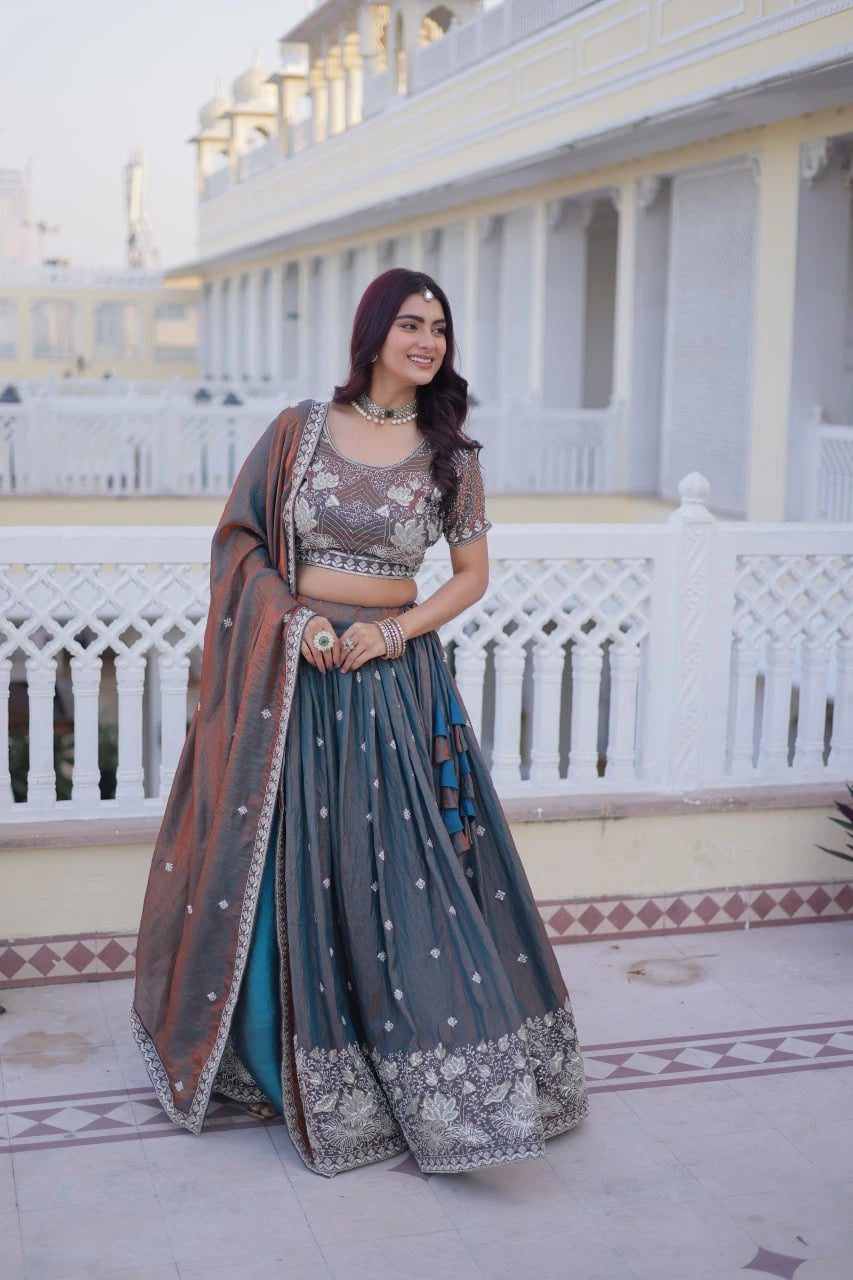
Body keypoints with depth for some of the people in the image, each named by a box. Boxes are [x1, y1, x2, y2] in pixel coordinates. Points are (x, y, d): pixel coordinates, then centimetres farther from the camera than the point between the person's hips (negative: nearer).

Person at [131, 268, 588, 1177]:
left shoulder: (449, 454, 3)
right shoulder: (299, 430, 2)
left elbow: (473, 574, 8)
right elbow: (240, 537, 5)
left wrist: (395, 630, -7)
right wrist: (292, 617, -10)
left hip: (395, 680, 0)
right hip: (292, 674, 0)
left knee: (404, 873, 0)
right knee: (289, 870, 5)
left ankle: (427, 1083, 15)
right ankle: (293, 1064, 23)